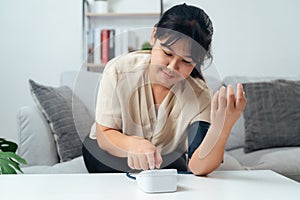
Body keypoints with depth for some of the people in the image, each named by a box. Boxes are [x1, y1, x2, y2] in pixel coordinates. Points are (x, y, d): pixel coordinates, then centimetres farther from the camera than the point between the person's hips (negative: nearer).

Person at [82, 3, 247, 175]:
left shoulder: (199, 95, -21)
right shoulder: (119, 70, -22)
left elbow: (199, 167, -31)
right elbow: (104, 135, -20)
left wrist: (222, 127, -52)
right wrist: (133, 145, -44)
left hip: (166, 162, 2)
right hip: (107, 156, -2)